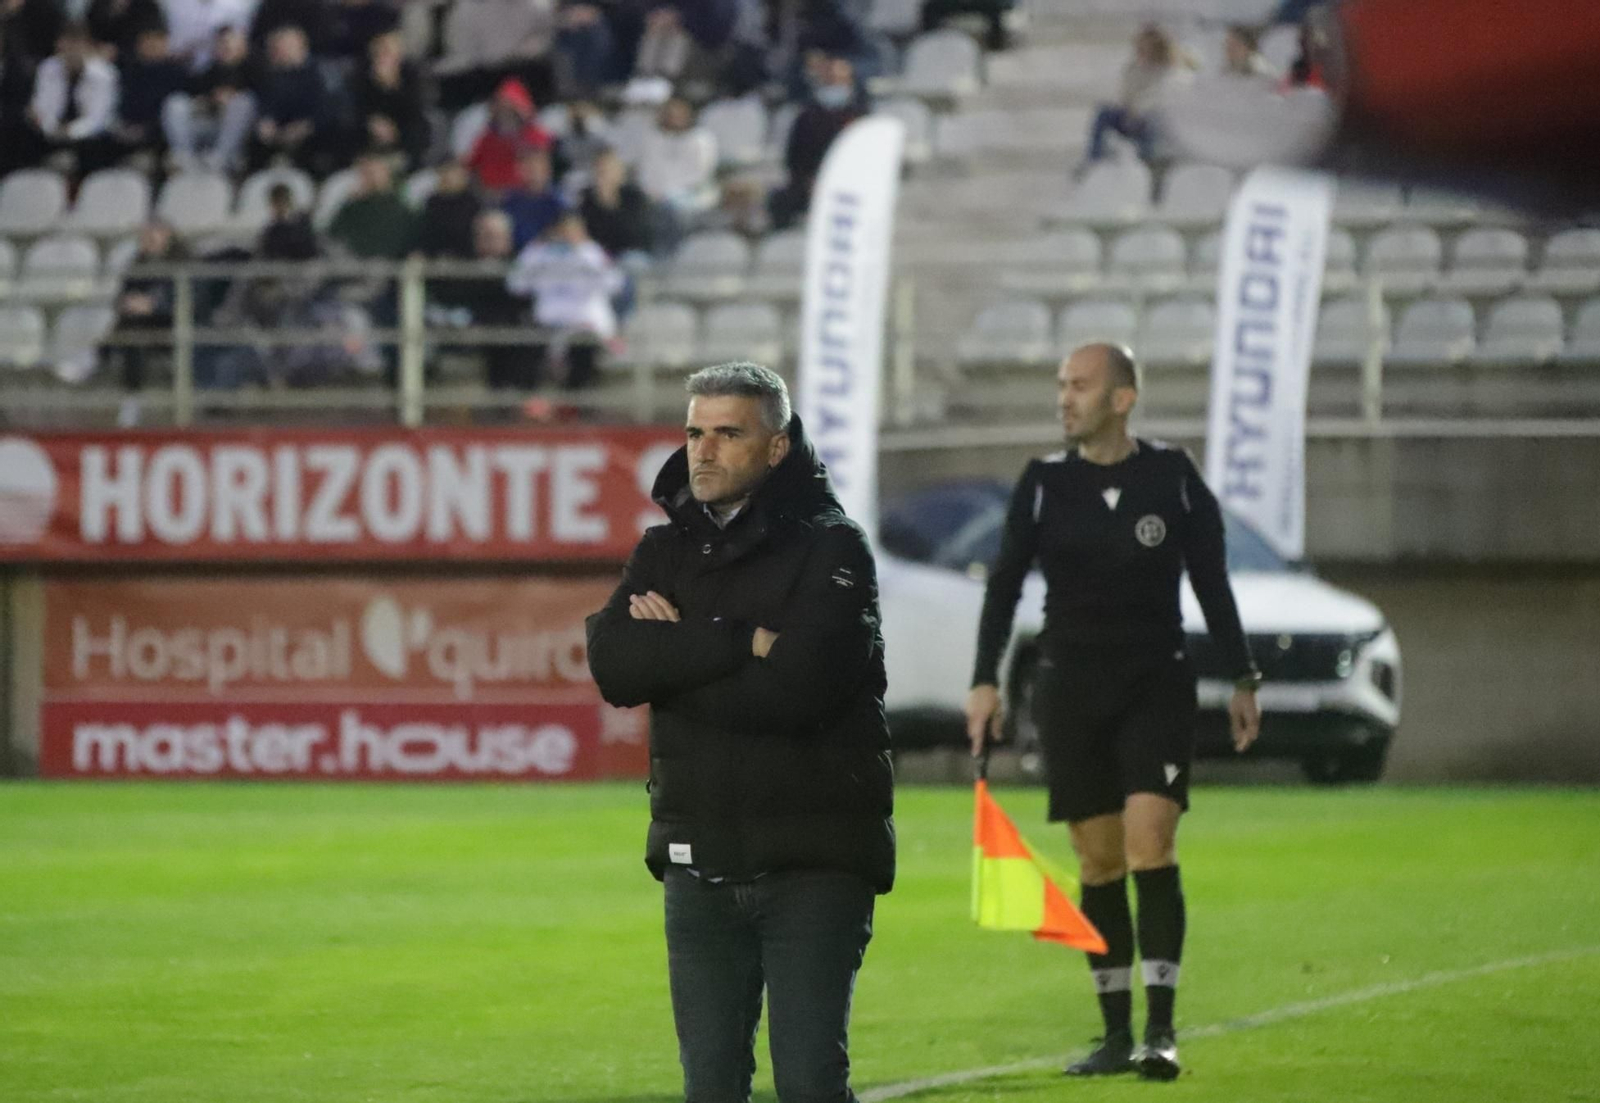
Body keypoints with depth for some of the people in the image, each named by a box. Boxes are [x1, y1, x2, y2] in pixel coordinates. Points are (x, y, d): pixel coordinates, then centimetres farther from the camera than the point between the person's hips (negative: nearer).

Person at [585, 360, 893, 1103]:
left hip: (813, 865, -5)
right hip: (701, 864, 5)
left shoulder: (831, 548, -4)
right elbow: (612, 665, -7)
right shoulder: (665, 552, 11)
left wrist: (678, 656, -8)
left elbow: (796, 686, -19)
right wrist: (741, 641, -16)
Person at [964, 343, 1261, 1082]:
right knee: (1099, 864, 3)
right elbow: (1005, 584, 5)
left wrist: (1242, 679, 8)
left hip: (1157, 686, -2)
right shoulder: (1044, 485, 3)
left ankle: (1161, 1031, -14)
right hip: (1070, 689, 2)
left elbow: (1211, 583, 7)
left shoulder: (1173, 479, 0)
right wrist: (986, 681, -3)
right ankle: (1117, 1035, 10)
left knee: (1150, 846, -15)